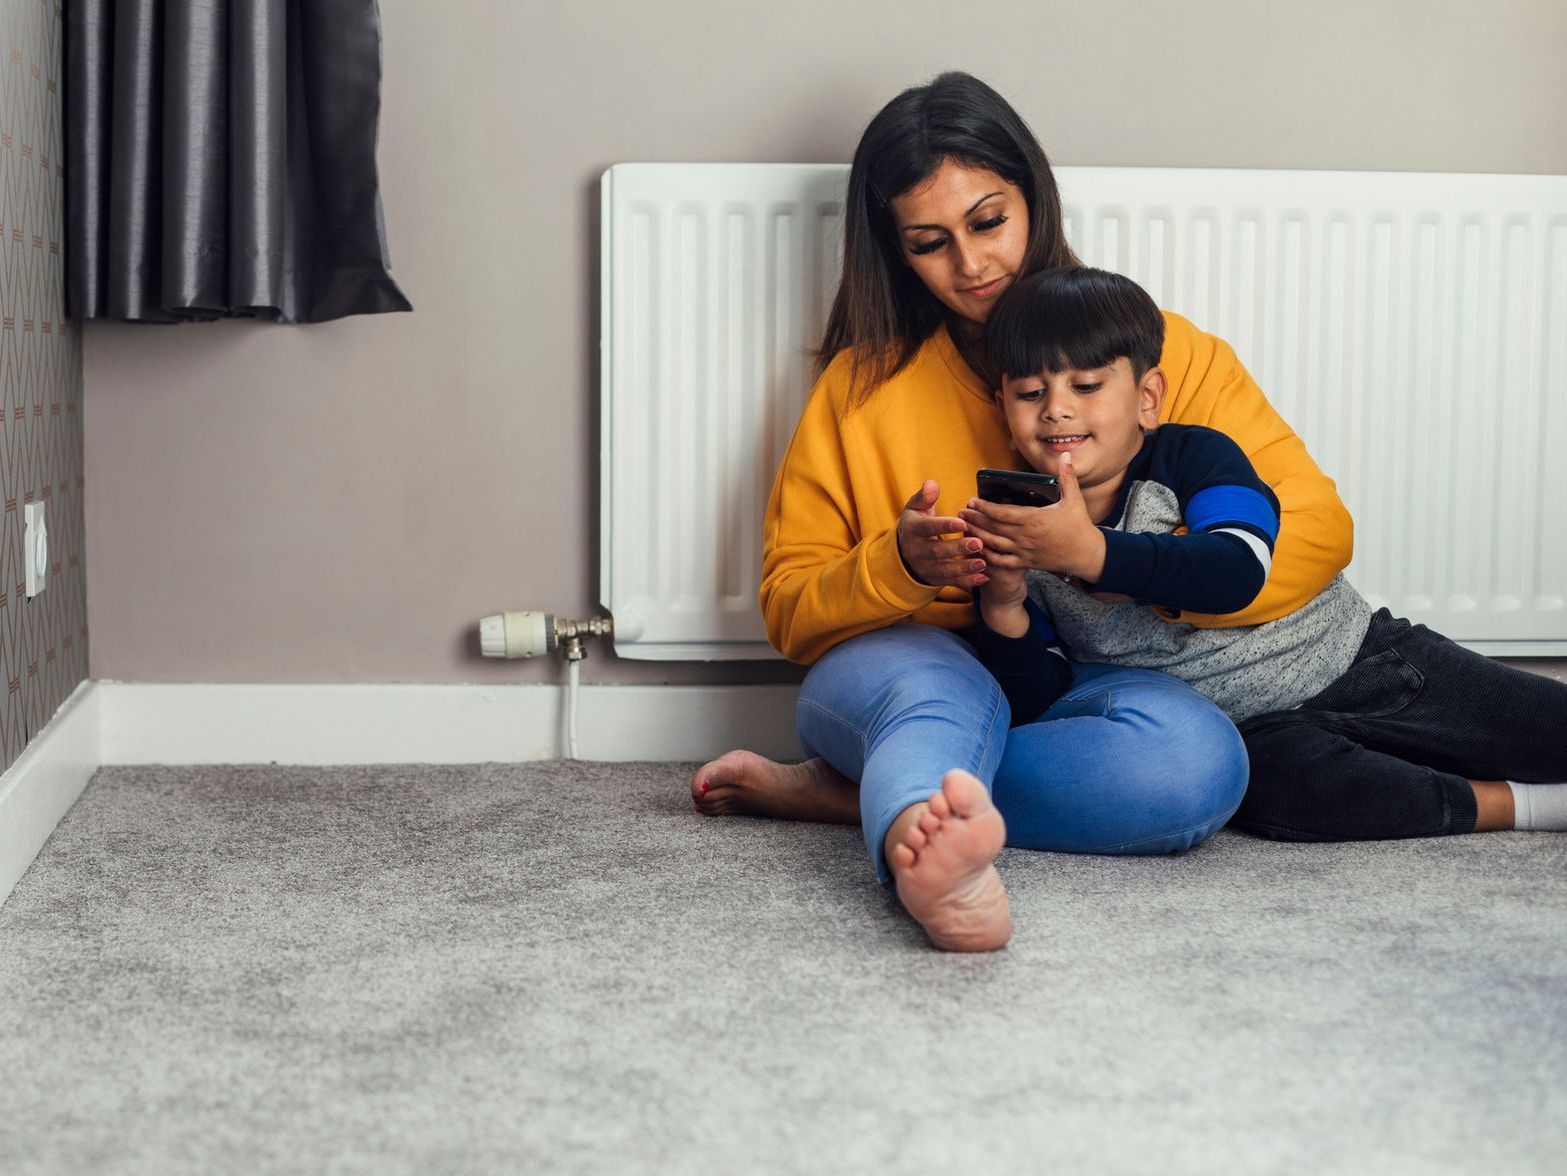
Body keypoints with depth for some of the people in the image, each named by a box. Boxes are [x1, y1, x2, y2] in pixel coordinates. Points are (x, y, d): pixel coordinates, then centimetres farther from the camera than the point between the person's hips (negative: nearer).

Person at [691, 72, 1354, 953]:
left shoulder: (1167, 352, 4)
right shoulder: (865, 383, 8)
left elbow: (1317, 533, -6)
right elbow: (789, 608, 7)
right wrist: (898, 567, -16)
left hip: (1080, 689, 1)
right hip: (898, 667, 0)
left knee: (1200, 756, -33)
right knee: (938, 683, -35)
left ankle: (836, 795, -27)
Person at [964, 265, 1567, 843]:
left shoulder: (1191, 454, -9)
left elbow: (1238, 569, -29)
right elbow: (1033, 703, -5)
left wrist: (1092, 551, -40)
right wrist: (1001, 606, -24)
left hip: (1361, 658, 0)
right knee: (1274, 781, -34)